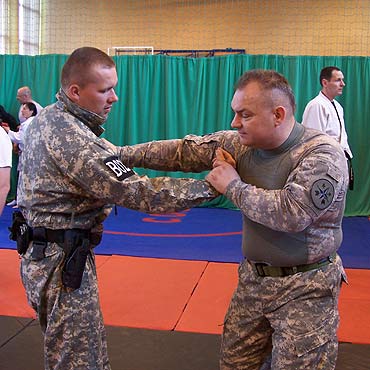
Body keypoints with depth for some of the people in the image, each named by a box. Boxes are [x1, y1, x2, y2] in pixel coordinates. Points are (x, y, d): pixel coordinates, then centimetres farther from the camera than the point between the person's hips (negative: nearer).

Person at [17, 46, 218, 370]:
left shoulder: (45, 118, 7)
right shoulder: (73, 138, -24)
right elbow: (136, 192, -27)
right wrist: (208, 187, -24)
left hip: (43, 254, 10)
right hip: (62, 262, -10)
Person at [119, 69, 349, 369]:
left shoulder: (323, 154, -20)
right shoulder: (241, 143, -3)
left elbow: (292, 213, -33)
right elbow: (184, 151, -1)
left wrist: (233, 186, -21)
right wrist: (123, 154, -6)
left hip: (305, 289, -6)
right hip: (254, 278, 6)